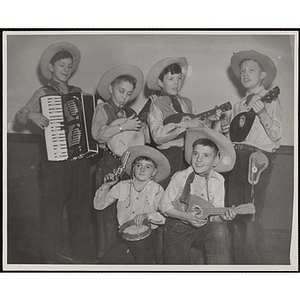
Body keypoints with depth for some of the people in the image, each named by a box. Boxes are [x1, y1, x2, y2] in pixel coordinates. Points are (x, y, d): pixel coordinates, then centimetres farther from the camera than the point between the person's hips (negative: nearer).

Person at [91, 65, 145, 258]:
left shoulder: (130, 112, 15)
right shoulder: (103, 108, -1)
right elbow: (97, 133, -19)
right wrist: (123, 127, -21)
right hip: (109, 164, -5)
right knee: (108, 209, -2)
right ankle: (106, 252, 9)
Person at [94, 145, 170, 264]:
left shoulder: (157, 189, 0)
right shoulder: (122, 186, 5)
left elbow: (163, 216, -8)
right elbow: (98, 205, 8)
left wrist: (147, 216, -26)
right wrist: (106, 186, -6)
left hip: (146, 236, -2)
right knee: (105, 261, -8)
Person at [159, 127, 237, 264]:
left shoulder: (218, 181, -8)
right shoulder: (180, 177, -13)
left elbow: (214, 215, -7)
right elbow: (164, 205, -7)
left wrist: (223, 215, -31)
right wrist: (185, 216, -20)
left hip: (204, 228, 1)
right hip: (177, 229, 0)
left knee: (220, 230, -30)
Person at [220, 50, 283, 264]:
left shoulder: (271, 101, 5)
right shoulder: (239, 106, 22)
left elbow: (276, 135, -7)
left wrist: (262, 113, -21)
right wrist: (228, 132, 3)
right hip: (236, 158, 6)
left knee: (252, 218, -12)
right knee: (237, 217, 5)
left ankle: (254, 264, -4)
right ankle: (240, 263, 13)